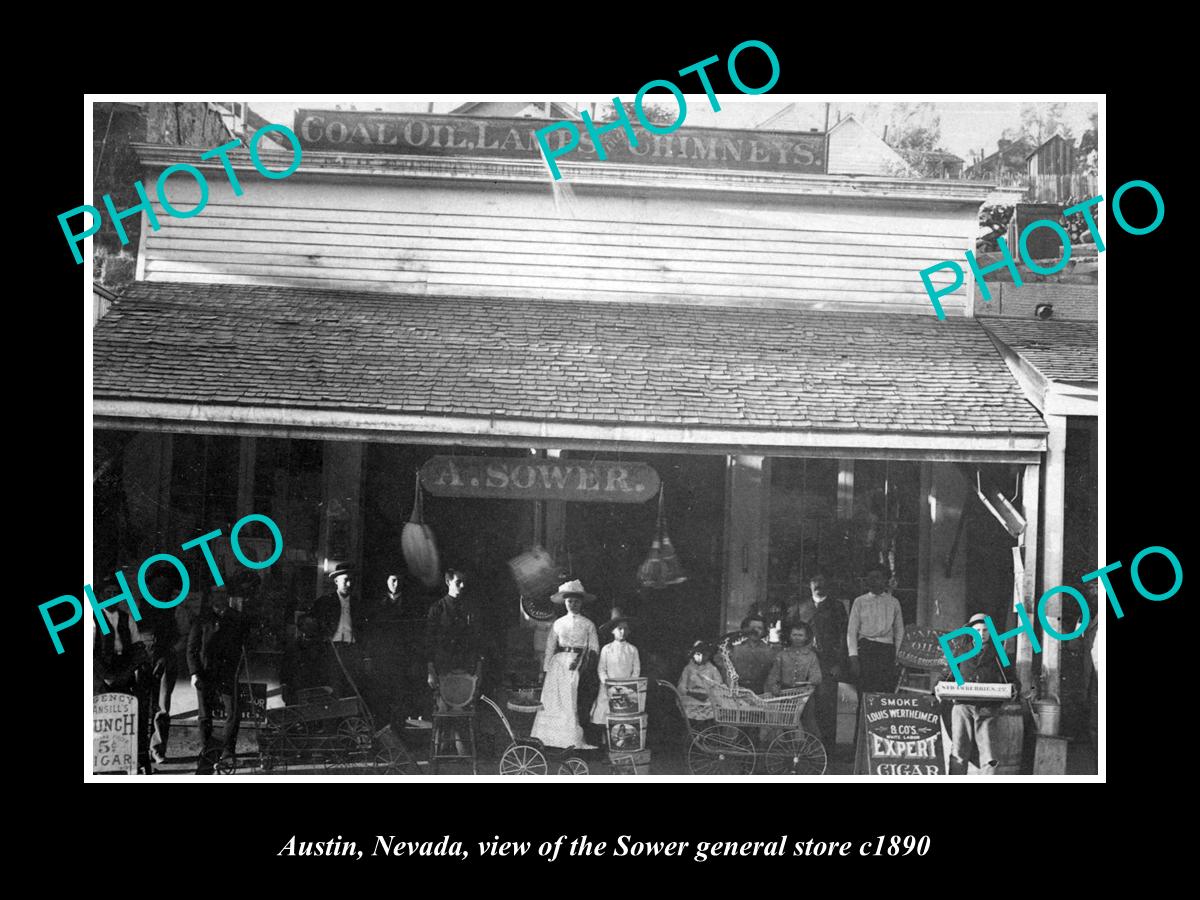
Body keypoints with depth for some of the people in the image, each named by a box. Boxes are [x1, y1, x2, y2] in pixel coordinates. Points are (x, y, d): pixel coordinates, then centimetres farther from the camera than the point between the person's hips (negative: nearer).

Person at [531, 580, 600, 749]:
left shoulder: (588, 624, 8)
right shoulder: (558, 624, 12)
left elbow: (594, 648, 3)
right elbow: (549, 648, 13)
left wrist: (583, 659, -14)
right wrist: (545, 670, 7)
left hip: (579, 664, -2)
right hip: (558, 662, 2)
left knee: (574, 702, -10)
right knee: (551, 699, -6)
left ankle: (577, 740, -8)